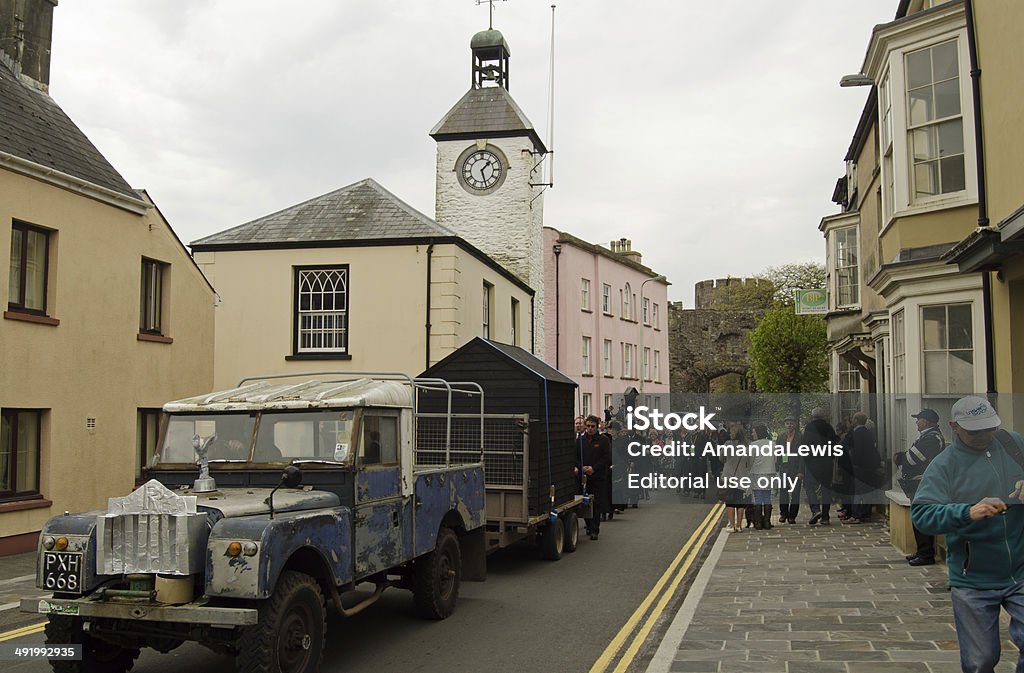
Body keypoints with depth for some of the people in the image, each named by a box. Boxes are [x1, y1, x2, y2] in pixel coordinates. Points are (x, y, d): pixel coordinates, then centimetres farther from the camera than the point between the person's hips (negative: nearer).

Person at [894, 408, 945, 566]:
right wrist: (901, 457, -2)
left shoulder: (931, 438, -18)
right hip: (920, 484, 11)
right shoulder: (927, 436, 18)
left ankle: (926, 555, -2)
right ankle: (922, 551, 24)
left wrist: (898, 458, -3)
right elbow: (913, 456, 16)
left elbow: (913, 458, -21)